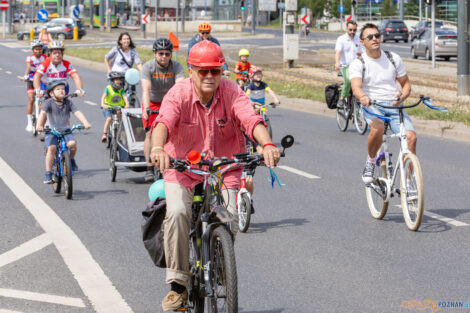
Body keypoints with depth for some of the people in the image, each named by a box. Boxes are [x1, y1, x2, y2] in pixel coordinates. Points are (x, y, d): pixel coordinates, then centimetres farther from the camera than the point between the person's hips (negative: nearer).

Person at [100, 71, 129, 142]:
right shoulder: (108, 88, -11)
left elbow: (124, 96, -17)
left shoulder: (121, 89, -3)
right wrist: (103, 104, -42)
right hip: (108, 107, -2)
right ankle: (104, 134, -21)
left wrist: (127, 104, -37)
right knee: (109, 118, -26)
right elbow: (103, 96, -23)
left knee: (119, 111, -31)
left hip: (118, 107, 2)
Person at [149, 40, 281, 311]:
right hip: (182, 168, -1)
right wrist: (158, 148, -52)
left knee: (229, 218, -18)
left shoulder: (231, 93, -9)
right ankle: (178, 284, -10)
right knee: (177, 213, -25)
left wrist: (267, 144, -46)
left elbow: (251, 119, -25)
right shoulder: (179, 94, -13)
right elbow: (164, 122, -30)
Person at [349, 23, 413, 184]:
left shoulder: (394, 59, 10)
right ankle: (370, 162, -8)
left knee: (411, 137, -23)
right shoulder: (357, 64, 0)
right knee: (378, 128, -37)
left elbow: (406, 83, 17)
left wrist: (403, 96, -7)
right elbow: (356, 87, -17)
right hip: (371, 106, -3)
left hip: (394, 106, 3)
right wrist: (363, 96, -41)